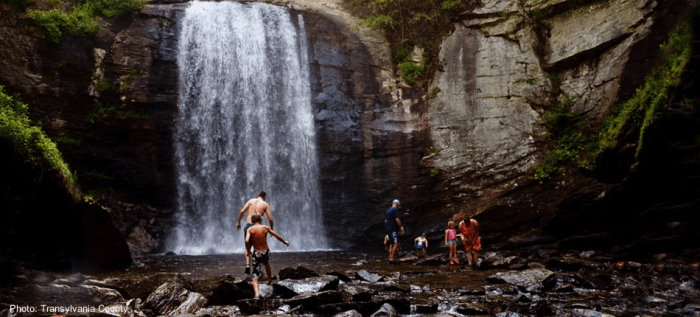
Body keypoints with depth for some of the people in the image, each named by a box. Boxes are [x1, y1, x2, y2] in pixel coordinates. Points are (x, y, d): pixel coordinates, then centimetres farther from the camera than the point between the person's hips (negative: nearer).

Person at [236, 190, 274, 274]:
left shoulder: (251, 201, 11)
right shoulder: (265, 205, 6)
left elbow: (242, 211, 0)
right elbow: (270, 219, -1)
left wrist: (238, 222, 8)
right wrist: (271, 229, 13)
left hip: (248, 225, 2)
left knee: (248, 247, 14)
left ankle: (247, 264, -5)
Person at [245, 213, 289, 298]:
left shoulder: (250, 230, -7)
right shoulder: (266, 228, -2)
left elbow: (247, 241, -23)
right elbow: (276, 236, 9)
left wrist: (248, 251, -5)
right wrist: (284, 241, 25)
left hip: (256, 253, -3)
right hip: (266, 252, 3)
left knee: (255, 276, -2)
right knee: (267, 265, 36)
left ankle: (256, 293, -22)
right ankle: (270, 281, 54)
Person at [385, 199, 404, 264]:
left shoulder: (388, 210, 19)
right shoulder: (395, 210, -8)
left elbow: (385, 220, 22)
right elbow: (397, 219, -16)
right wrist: (401, 227, -8)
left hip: (388, 229, 9)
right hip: (393, 229, -9)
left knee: (391, 244, 9)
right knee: (396, 244, -12)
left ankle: (390, 259, 5)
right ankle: (392, 259, -18)